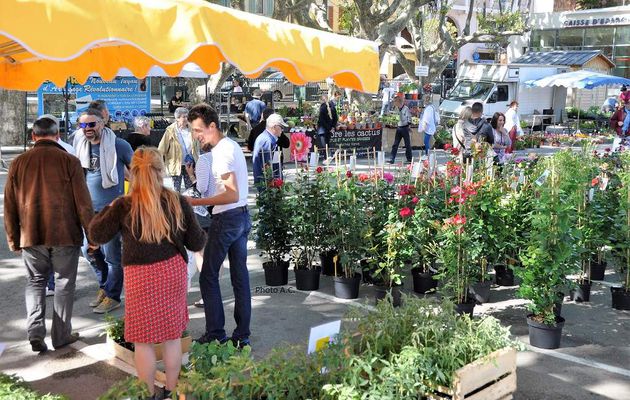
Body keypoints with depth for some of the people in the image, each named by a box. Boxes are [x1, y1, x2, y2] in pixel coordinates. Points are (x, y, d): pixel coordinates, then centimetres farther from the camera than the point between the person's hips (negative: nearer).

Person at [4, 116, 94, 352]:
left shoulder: (19, 163, 2)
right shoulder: (69, 161, -7)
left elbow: (10, 206, 7)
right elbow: (83, 203, -8)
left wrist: (13, 239, 16)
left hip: (31, 236, 2)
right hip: (65, 235, -2)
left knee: (35, 282, 17)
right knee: (64, 284, 11)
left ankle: (35, 332, 2)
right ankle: (61, 335, 17)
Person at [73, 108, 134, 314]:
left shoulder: (118, 145, -14)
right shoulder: (80, 143, 4)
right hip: (88, 208, 6)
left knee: (111, 255, 0)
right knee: (89, 251, 14)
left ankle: (112, 296, 15)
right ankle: (104, 286, 35)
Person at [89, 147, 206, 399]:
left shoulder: (124, 206, -10)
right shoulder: (178, 202, -5)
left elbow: (97, 235, 3)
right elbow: (196, 243, 1)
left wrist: (109, 209, 18)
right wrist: (202, 233, 23)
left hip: (141, 276, -3)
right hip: (173, 273, 3)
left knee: (143, 340, 9)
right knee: (172, 334, 15)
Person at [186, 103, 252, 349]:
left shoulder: (222, 151, -17)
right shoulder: (232, 145, 13)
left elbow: (232, 195, -24)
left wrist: (196, 203, -24)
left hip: (227, 218, -10)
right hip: (243, 216, 10)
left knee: (209, 277, 1)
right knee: (240, 277, 10)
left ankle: (216, 334, 5)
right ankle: (242, 335, 15)